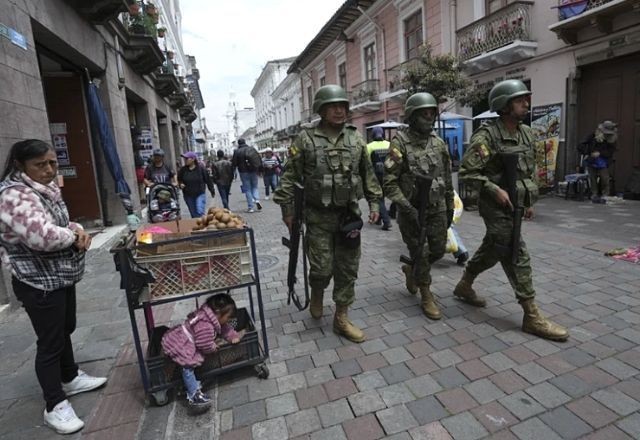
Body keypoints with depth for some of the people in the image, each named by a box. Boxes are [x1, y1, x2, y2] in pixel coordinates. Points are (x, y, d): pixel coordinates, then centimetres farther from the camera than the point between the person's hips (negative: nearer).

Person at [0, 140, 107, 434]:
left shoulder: (47, 188, 7)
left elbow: (63, 223, 17)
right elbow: (43, 236, -36)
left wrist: (77, 230, -6)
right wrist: (75, 237, -16)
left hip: (61, 276, 9)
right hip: (38, 284, -9)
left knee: (65, 330, 23)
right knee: (50, 342, 4)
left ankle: (70, 378, 44)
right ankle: (55, 406, 21)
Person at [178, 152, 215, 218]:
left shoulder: (201, 168, -7)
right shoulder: (183, 170, 1)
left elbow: (208, 180, -1)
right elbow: (178, 180, 15)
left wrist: (212, 191, 5)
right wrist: (180, 185, -8)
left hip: (200, 194, -3)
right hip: (188, 196, 3)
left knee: (200, 213, -13)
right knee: (194, 215, 10)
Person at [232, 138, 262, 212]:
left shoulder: (237, 151, -4)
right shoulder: (252, 149, 6)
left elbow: (234, 163, -4)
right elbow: (259, 160, 7)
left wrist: (233, 172, 8)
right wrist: (258, 169, 15)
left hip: (244, 172, -3)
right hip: (254, 171, 3)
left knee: (247, 189, 3)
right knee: (254, 186, 18)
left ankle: (251, 207, 1)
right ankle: (257, 199, -7)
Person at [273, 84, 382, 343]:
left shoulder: (355, 137, 6)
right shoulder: (306, 138, -5)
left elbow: (368, 173, 11)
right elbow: (290, 176, -4)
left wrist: (374, 203, 7)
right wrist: (287, 210, -6)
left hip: (349, 215, 4)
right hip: (319, 217, -3)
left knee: (347, 269, 7)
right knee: (322, 267, -1)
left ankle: (341, 319, 22)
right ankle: (317, 294, 35)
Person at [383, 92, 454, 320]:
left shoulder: (439, 143, 6)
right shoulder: (400, 143, -12)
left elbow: (447, 178, 13)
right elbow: (389, 182, -16)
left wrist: (450, 207, 13)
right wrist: (407, 208, -22)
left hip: (437, 208, 6)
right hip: (412, 209, -5)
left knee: (438, 250, 12)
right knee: (420, 253, 2)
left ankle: (410, 270, 40)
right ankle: (426, 297, 21)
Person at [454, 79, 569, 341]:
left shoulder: (526, 133, 10)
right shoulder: (486, 136, -15)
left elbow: (531, 169, 20)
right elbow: (467, 172, -18)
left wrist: (530, 201, 17)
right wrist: (495, 189, -22)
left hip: (516, 205, 8)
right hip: (497, 207, -8)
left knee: (491, 251, 18)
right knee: (517, 258, -6)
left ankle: (464, 287, 37)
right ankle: (532, 317, 5)